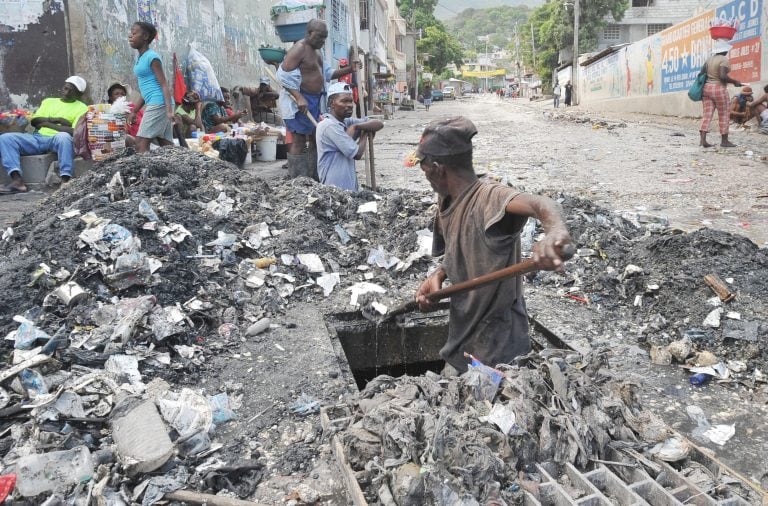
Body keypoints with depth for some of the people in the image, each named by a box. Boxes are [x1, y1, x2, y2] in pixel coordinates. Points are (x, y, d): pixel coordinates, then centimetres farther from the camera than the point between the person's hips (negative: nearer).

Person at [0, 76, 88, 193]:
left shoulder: (82, 108, 10)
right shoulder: (49, 101, 26)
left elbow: (75, 132, -7)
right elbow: (34, 121, 12)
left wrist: (49, 123, -3)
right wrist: (56, 120, -3)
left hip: (57, 139, -5)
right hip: (38, 138, 5)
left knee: (64, 136, -40)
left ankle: (66, 180, -44)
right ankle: (17, 180, -31)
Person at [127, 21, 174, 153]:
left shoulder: (152, 57, -8)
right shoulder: (140, 58, 19)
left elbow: (164, 85, -14)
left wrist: (169, 110, -24)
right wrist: (134, 111, 24)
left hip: (158, 104, -9)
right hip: (154, 104, 9)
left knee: (141, 143, -12)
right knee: (167, 145, 5)